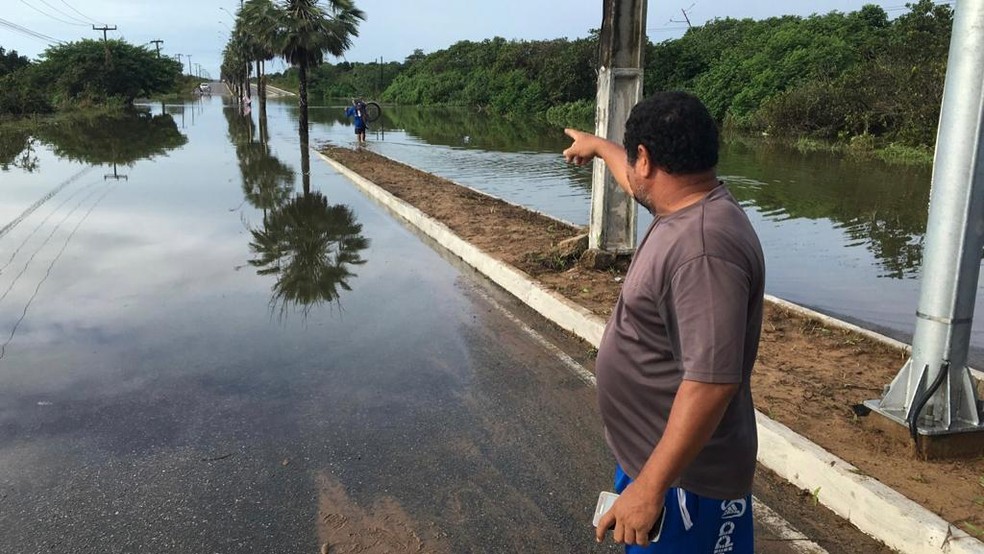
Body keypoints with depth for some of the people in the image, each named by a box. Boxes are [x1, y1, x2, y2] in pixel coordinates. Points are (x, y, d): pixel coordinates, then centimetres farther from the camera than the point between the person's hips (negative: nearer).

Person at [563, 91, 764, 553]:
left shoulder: (703, 247, -31)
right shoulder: (687, 205, 0)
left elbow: (711, 381, -35)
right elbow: (638, 179, 24)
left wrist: (650, 486, -32)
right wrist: (598, 146, 41)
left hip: (681, 476, -9)